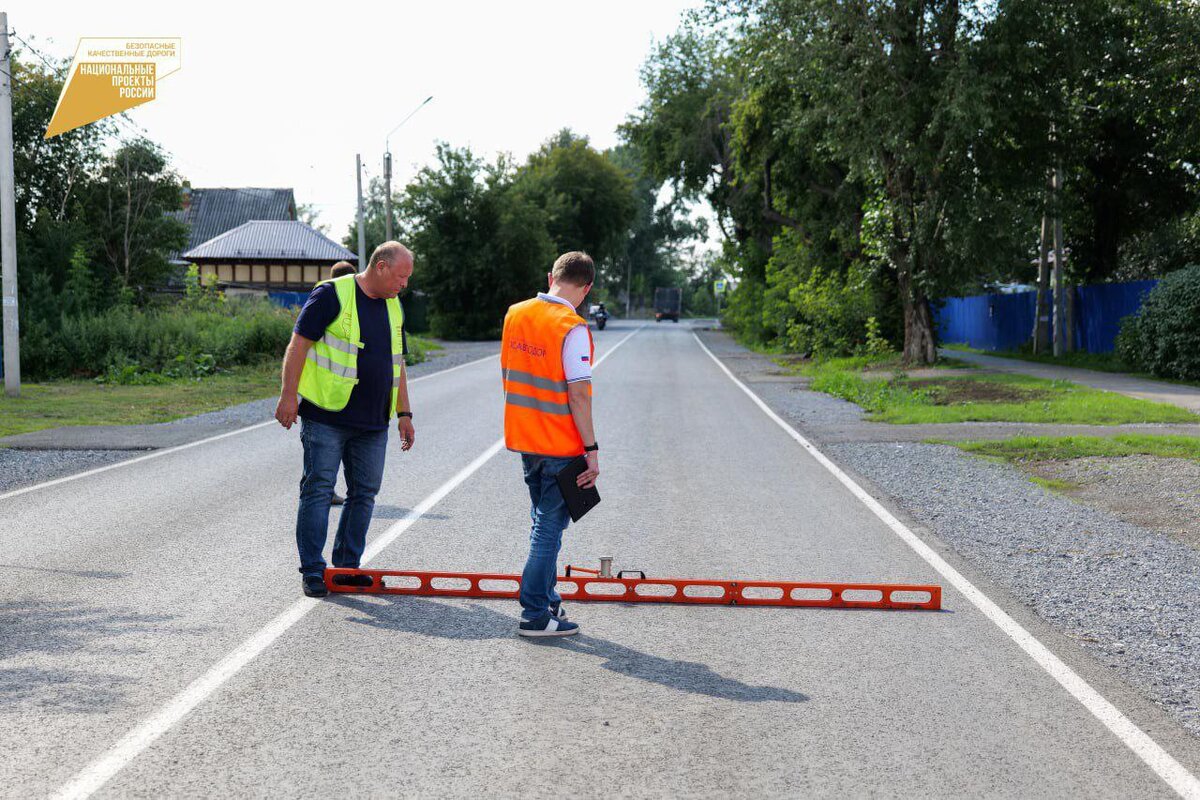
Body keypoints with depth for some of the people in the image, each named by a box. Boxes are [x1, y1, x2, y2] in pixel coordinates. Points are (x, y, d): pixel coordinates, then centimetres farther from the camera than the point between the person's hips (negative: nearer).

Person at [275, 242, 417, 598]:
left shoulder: (393, 308, 15)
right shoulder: (332, 295, -7)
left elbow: (397, 364, 22)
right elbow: (299, 343, -10)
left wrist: (404, 413, 17)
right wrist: (288, 395, -15)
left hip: (373, 423, 7)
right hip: (325, 417, -7)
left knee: (364, 493, 8)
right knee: (318, 489, -4)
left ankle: (347, 566, 19)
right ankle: (312, 570, 3)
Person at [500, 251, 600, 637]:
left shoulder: (515, 314, 3)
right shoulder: (573, 329, -18)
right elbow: (578, 395, -20)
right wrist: (592, 449, -15)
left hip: (524, 439, 7)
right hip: (561, 446, -7)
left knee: (544, 523, 20)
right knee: (550, 527, 2)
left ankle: (548, 602, 29)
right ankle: (535, 615, 5)